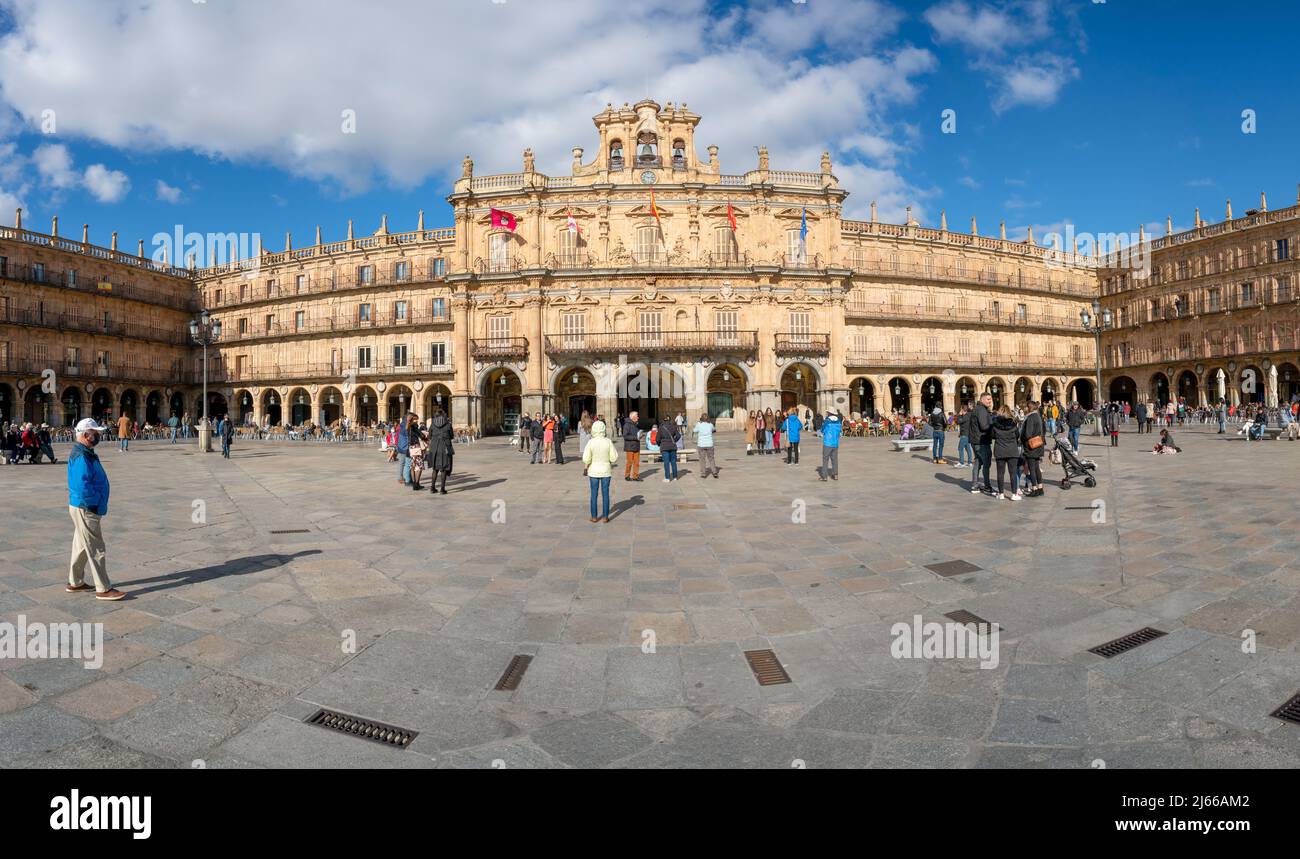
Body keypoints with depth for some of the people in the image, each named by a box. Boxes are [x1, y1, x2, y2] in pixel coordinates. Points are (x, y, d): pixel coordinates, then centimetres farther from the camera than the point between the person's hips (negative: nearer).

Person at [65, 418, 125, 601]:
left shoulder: (86, 454, 11)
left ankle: (75, 583, 33)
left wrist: (98, 501, 13)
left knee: (81, 546, 21)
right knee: (96, 550, -5)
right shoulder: (81, 457, -22)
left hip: (84, 508, 11)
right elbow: (83, 487, -28)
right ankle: (103, 589, 1)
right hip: (86, 509, -11)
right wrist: (97, 503, -16)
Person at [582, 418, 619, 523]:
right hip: (606, 470, 1)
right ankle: (605, 517, 12)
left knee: (594, 494, 10)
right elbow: (614, 458, -8)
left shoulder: (591, 442, -13)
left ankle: (594, 517, 16)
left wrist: (586, 467, 7)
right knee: (605, 494, 8)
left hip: (594, 471, 0)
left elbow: (586, 459, -13)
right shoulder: (608, 442, -10)